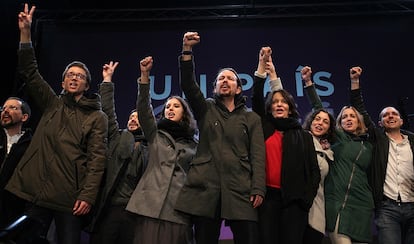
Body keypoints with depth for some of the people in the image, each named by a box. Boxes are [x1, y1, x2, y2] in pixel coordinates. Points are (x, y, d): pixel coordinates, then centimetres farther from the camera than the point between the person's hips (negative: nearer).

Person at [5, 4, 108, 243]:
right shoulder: (52, 104, 14)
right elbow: (30, 73, 6)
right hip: (37, 189, 3)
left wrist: (88, 195, -14)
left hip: (70, 196, -3)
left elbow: (97, 158, -4)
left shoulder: (97, 117, 3)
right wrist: (26, 32, -2)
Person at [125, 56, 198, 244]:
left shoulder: (193, 144, 15)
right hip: (152, 204, 0)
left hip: (180, 207, 0)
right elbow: (143, 109, -1)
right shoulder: (155, 134, 14)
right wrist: (145, 75, -12)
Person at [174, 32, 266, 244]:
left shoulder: (251, 118, 16)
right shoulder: (206, 109, 17)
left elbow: (258, 155, 6)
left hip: (240, 190, 0)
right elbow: (188, 85, 0)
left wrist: (258, 189, -7)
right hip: (205, 187, 1)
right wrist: (187, 51, -11)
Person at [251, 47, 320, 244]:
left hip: (294, 198, 0)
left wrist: (308, 197, -3)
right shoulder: (264, 129, 13)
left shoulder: (303, 136, 14)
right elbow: (256, 99, 3)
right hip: (267, 195, 0)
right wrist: (262, 66, -1)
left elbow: (314, 170, 10)